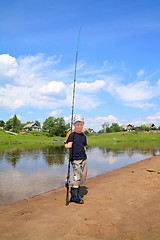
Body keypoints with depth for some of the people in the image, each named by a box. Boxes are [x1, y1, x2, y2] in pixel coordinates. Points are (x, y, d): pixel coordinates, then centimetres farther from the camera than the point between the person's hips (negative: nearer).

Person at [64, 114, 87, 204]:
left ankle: (75, 192, 26)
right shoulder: (71, 134, -4)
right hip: (75, 159, -6)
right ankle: (74, 196, 3)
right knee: (77, 177, -8)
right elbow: (66, 145, -2)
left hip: (83, 159, 6)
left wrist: (83, 155, 13)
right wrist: (68, 146, -22)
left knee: (83, 177, 9)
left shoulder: (84, 136, 11)